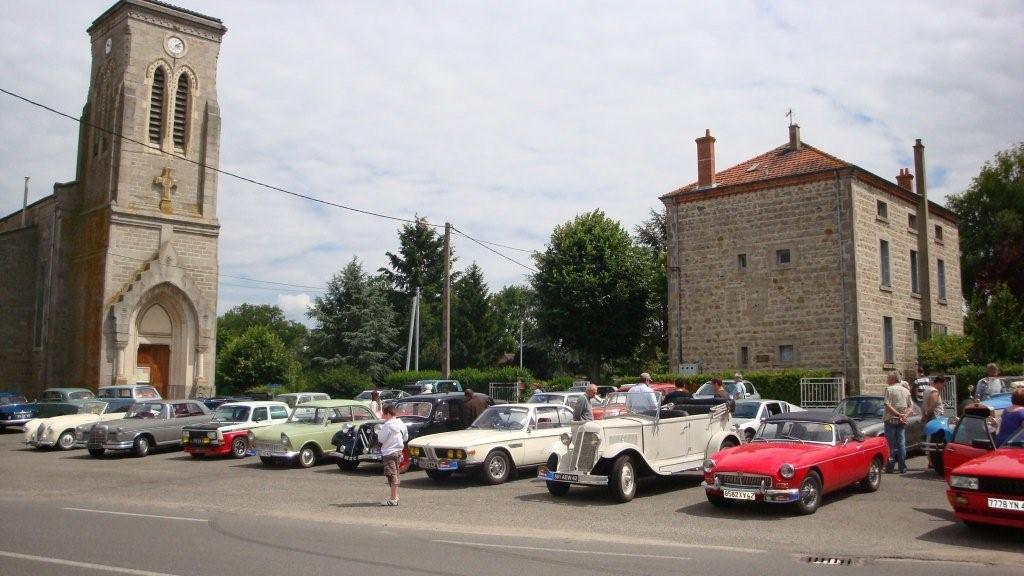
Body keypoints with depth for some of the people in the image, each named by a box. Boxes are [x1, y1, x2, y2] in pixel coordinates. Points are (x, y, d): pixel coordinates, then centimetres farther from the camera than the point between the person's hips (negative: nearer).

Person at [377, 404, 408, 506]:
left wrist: (379, 431, 2)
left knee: (392, 476, -7)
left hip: (389, 453, -8)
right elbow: (405, 438, 15)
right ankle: (395, 496, 26)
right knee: (395, 475, 18)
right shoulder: (401, 424, 7)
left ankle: (393, 500, -7)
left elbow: (381, 439, -14)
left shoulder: (388, 425, -18)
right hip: (399, 451, 9)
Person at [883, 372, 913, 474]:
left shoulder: (889, 389, -7)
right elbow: (910, 407, 9)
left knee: (891, 444, -1)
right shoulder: (906, 391, 12)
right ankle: (903, 468, 7)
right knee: (902, 444, 7)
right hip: (902, 422, 5)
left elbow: (888, 405, -16)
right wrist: (904, 415, -5)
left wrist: (899, 414, -14)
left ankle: (889, 468, 0)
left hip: (891, 420, -5)